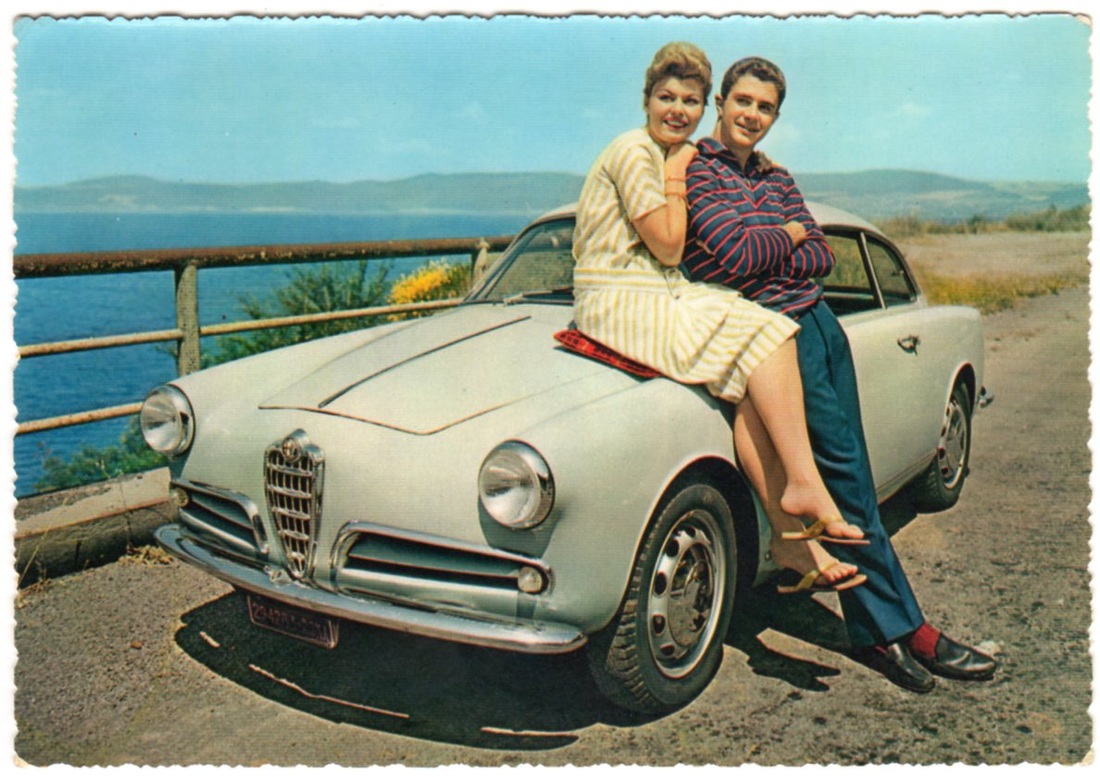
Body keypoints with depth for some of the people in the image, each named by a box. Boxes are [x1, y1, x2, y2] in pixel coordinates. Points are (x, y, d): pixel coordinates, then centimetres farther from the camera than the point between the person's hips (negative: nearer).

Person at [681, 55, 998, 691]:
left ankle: (874, 632, 16)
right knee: (844, 477, -8)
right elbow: (733, 255, -18)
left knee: (851, 479, 7)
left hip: (821, 323, 8)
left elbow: (822, 258, 8)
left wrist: (759, 250, -8)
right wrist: (789, 235, 0)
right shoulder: (695, 169, -5)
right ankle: (903, 628, 4)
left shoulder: (776, 178, 16)